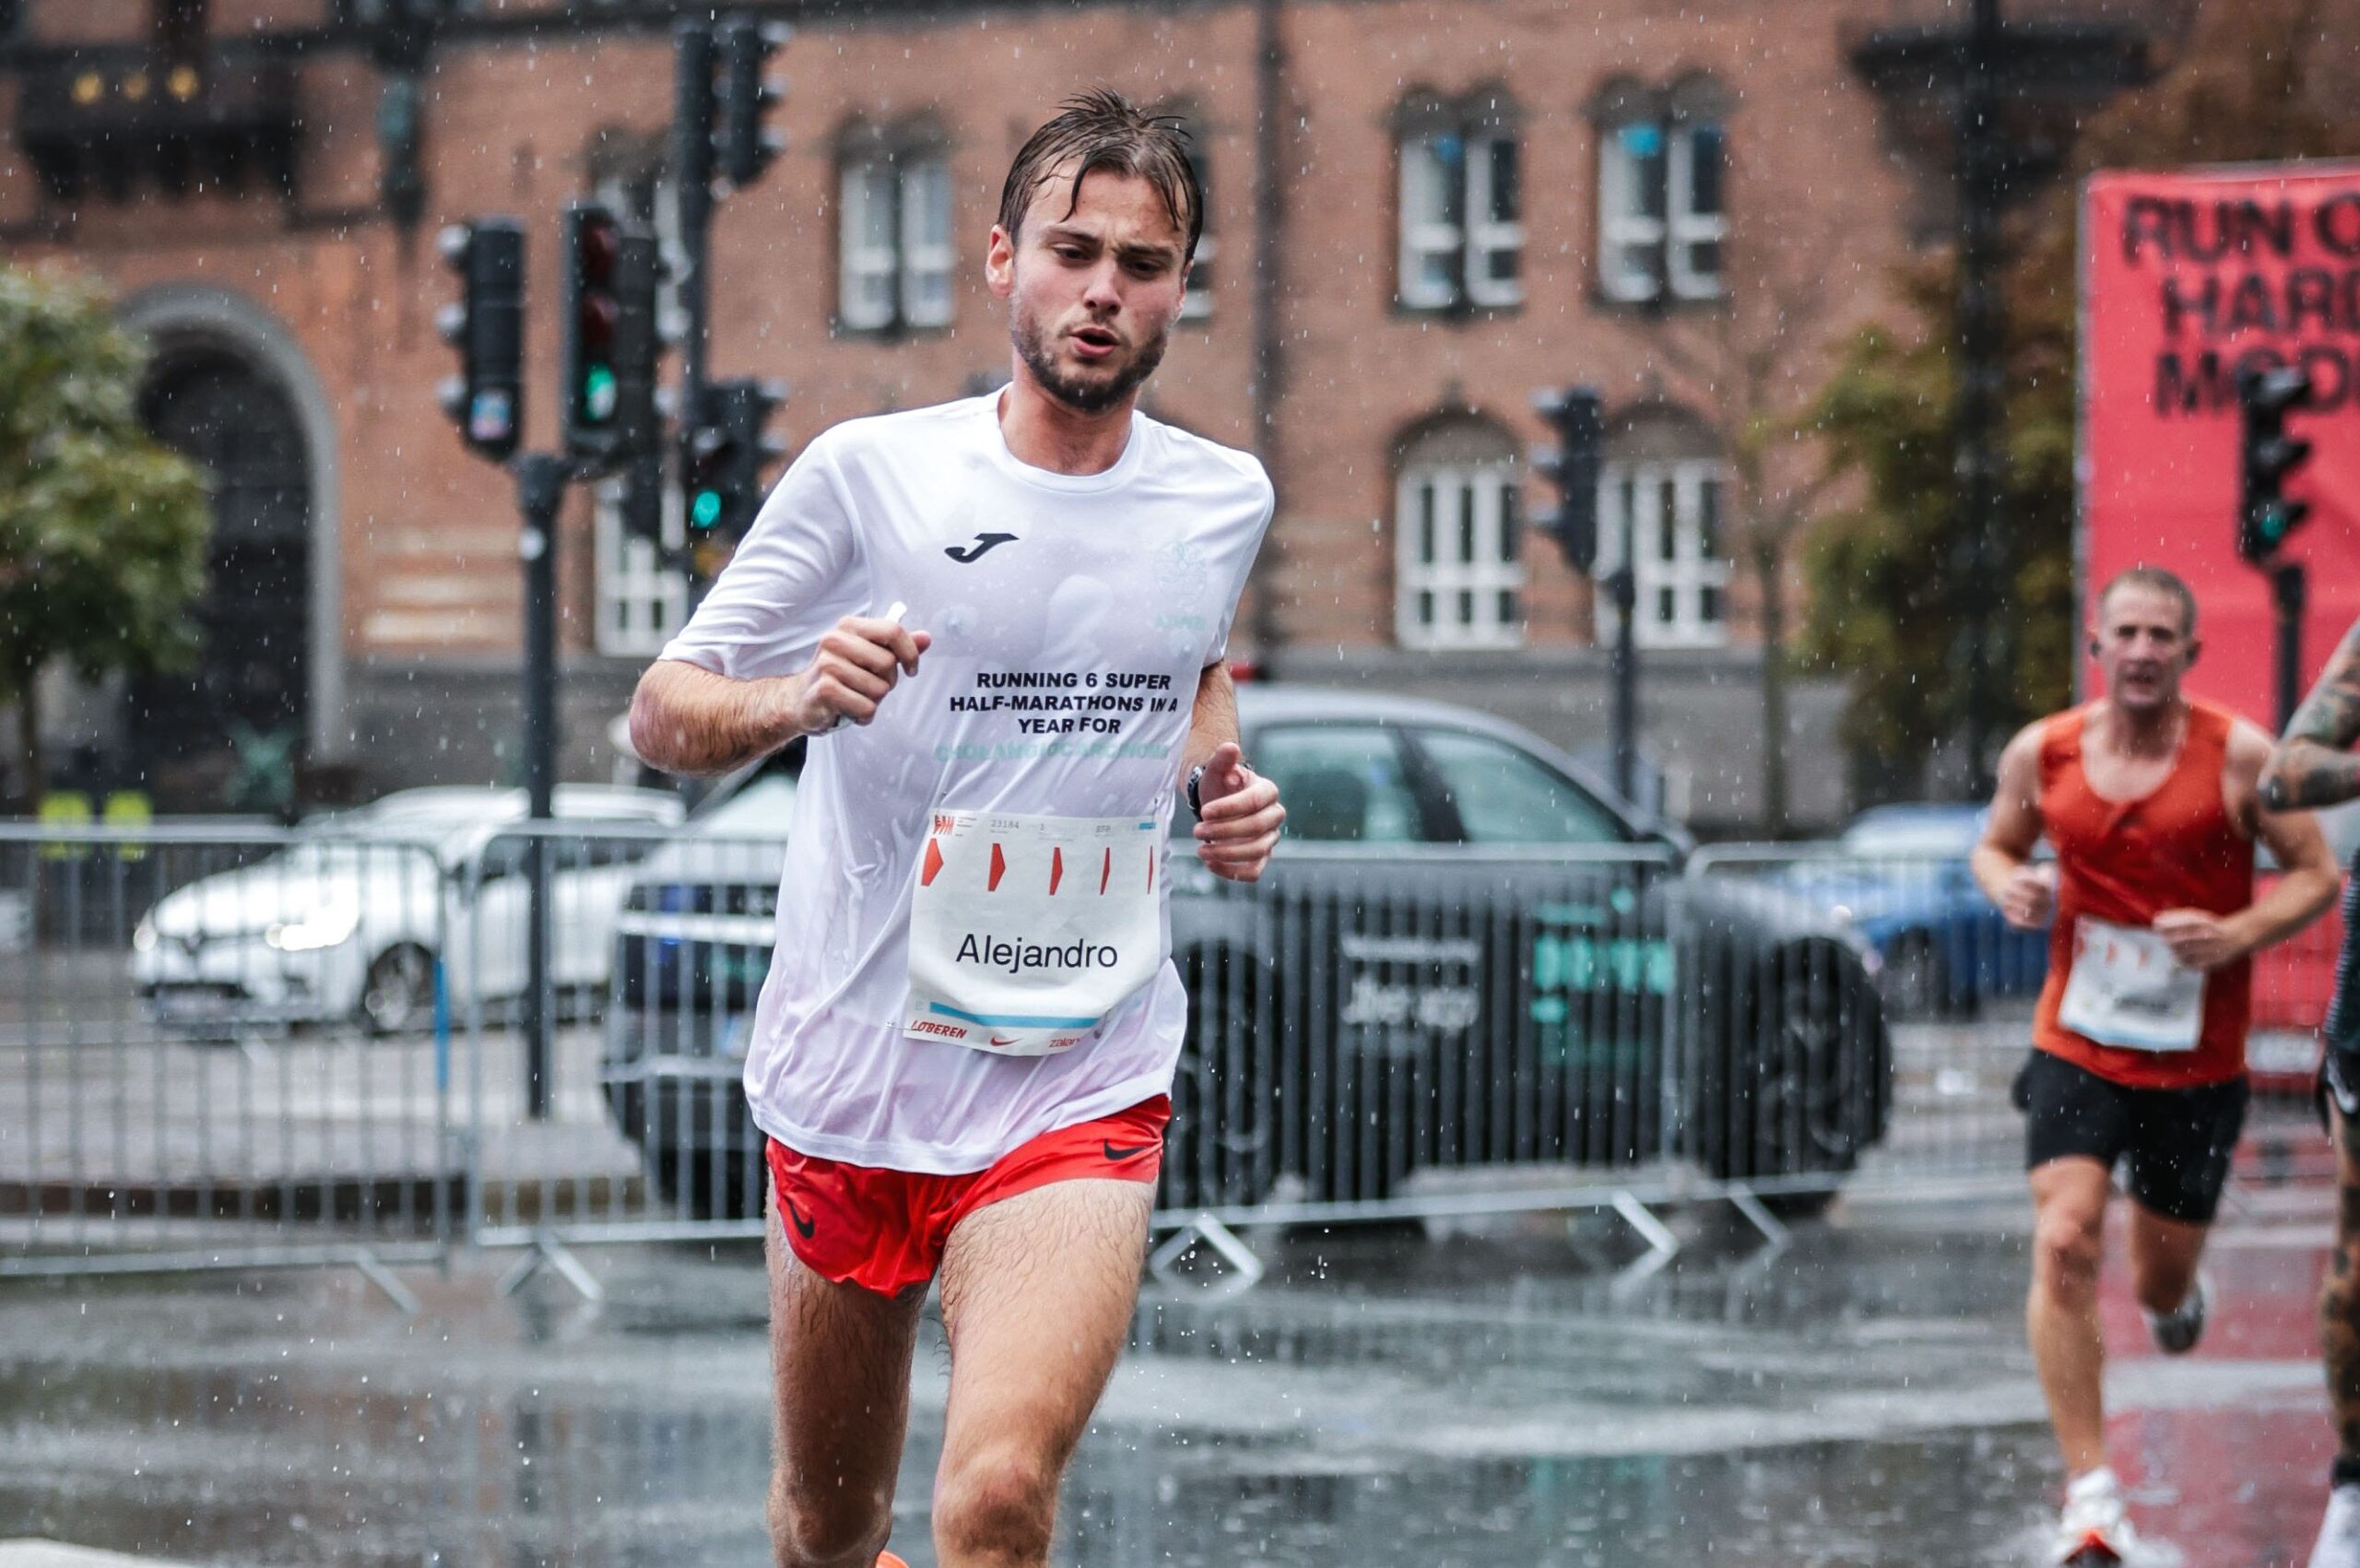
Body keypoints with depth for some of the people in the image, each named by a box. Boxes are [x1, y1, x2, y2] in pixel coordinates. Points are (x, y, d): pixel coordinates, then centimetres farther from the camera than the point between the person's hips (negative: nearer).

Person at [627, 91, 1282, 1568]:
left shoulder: (1225, 500, 4)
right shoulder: (869, 474, -6)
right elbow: (659, 713, -2)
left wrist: (1224, 779, 5)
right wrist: (793, 698, -23)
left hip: (1083, 1096, 0)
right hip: (850, 1080, 0)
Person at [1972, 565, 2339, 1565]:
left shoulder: (2239, 755, -7)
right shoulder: (2042, 753, 0)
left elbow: (2318, 875, -2)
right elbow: (1996, 844, 17)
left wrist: (2236, 935, -19)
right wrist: (2008, 885, -7)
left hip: (2196, 1063, -1)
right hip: (2075, 1046, 1)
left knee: (2162, 1285, 10)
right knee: (2064, 1247, -17)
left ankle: (2173, 1294, 52)